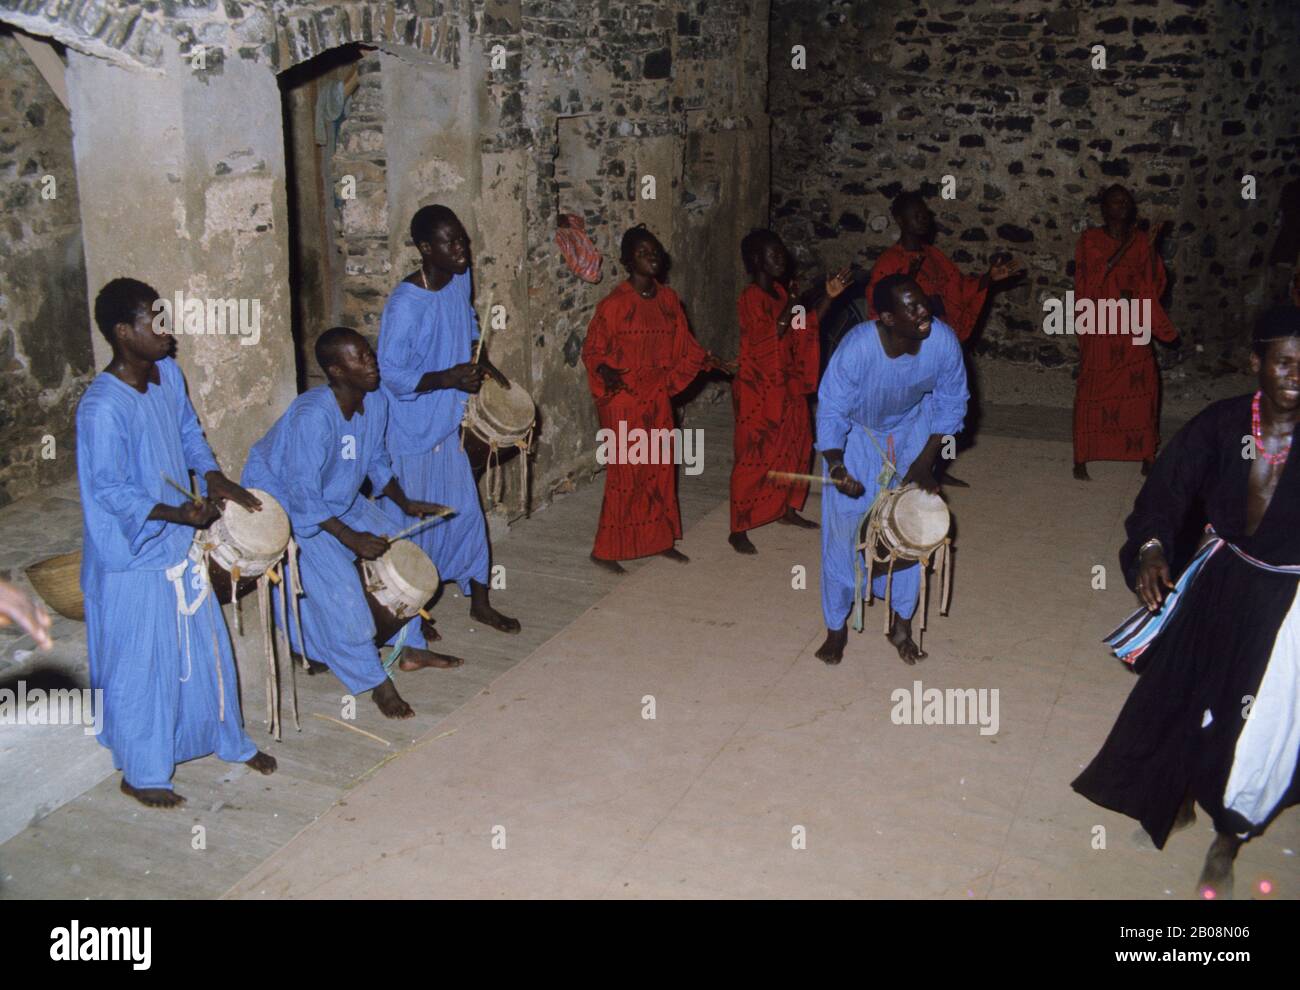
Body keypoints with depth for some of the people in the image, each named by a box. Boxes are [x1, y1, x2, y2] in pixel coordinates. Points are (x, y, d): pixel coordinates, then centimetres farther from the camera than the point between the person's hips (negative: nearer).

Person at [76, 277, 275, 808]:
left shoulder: (168, 374, 0)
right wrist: (178, 514, -27)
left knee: (205, 645, 20)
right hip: (133, 557, -8)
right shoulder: (102, 408, -25)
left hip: (178, 546, 8)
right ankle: (141, 773, 24)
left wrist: (216, 478, -1)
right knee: (141, 665, 6)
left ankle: (230, 740, 38)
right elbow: (109, 490, -22)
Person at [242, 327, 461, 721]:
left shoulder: (375, 401, -11)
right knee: (338, 585, -19)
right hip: (286, 506, -8)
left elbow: (378, 462, 6)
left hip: (339, 499, 8)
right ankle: (375, 681, -5)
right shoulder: (313, 417, -34)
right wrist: (351, 537, -29)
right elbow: (304, 497, -31)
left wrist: (406, 504, -4)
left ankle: (411, 648, 19)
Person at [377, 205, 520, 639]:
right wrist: (448, 378, -29)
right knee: (411, 520, 6)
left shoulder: (459, 280, -1)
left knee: (466, 511, 13)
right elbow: (390, 375, -22)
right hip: (411, 430, -7)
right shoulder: (405, 305, -24)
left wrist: (483, 362, 9)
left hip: (449, 422, 7)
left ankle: (479, 602, 28)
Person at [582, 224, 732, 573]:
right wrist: (605, 371, -27)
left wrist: (707, 360, -2)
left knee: (661, 467, 12)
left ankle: (661, 540, 28)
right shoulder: (614, 304, -13)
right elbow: (592, 350, -8)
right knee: (625, 472, -2)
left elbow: (683, 342, 13)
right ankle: (605, 550, 10)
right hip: (623, 400, -6)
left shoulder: (668, 299, 5)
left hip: (657, 397, 6)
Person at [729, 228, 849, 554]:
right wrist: (790, 307, -22)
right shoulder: (751, 297, -17)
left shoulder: (779, 291, 9)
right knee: (755, 455, -6)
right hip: (758, 389, -9)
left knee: (795, 446, 17)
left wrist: (828, 297, 3)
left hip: (786, 386, 9)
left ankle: (787, 510, 33)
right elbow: (765, 341, -25)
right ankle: (738, 530, 1)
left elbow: (805, 327, 12)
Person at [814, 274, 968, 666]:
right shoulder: (856, 348, -36)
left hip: (911, 431, 3)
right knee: (843, 527, -1)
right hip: (856, 434, -2)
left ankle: (901, 623, 23)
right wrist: (836, 465, -39)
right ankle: (836, 626, 18)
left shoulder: (943, 342, -28)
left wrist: (924, 463, -14)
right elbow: (831, 412, -25)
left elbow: (951, 404, -12)